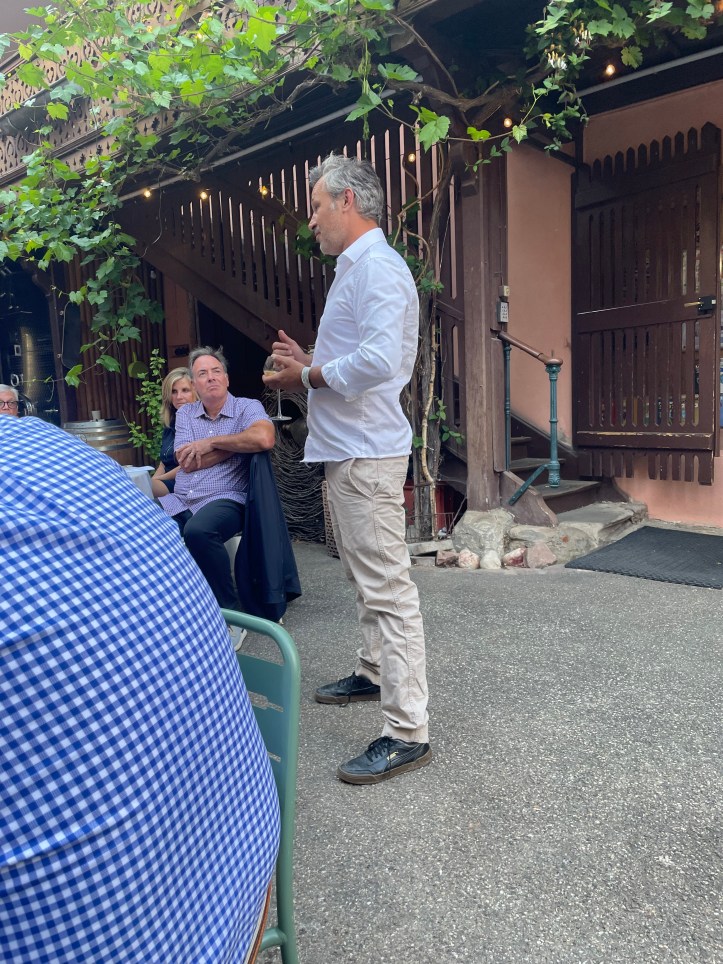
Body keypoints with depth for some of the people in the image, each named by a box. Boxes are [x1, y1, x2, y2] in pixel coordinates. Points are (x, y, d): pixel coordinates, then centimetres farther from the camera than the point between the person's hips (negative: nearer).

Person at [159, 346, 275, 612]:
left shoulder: (248, 408, 2)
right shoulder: (185, 413, 15)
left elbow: (265, 438, -22)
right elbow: (186, 463, -1)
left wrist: (212, 442, -10)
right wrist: (240, 442, -6)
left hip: (225, 499, -5)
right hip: (179, 501, 5)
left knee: (198, 531, -36)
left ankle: (229, 607, -15)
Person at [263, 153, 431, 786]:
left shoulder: (375, 266, -13)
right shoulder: (356, 267, 22)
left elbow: (378, 360, -28)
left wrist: (309, 377, -13)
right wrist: (311, 363, 12)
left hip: (366, 454, -11)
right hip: (347, 449, 11)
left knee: (387, 588, -9)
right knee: (366, 577, 21)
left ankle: (407, 733, -2)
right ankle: (373, 673, 38)